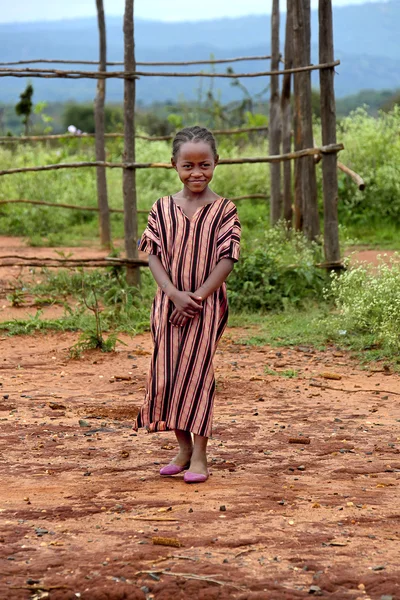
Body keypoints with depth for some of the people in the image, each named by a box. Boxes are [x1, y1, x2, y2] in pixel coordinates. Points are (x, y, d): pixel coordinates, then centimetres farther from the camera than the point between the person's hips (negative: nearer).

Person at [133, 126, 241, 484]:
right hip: (168, 303, 3)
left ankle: (199, 455, 4)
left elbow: (227, 260, -8)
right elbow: (154, 255, -2)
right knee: (167, 375, 5)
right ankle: (184, 448, 20)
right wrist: (175, 294, -16)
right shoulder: (162, 209, 3)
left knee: (197, 373, -3)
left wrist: (197, 297, -17)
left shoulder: (224, 210, -3)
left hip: (208, 304, -3)